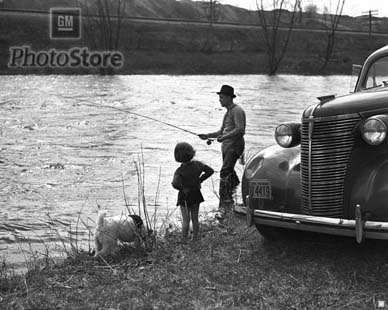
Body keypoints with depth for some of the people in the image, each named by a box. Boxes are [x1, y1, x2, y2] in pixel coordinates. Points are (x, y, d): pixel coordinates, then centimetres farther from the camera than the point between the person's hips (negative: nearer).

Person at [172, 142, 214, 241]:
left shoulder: (180, 171, -23)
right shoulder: (197, 164, -9)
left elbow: (175, 184, -37)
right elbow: (210, 171, 1)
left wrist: (183, 189, -20)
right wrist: (200, 180, 2)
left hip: (185, 196, -4)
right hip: (196, 194, 4)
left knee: (186, 220, 4)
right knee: (195, 218, 15)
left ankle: (184, 240, 11)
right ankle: (195, 238, 25)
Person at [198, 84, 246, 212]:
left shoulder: (237, 111, -10)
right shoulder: (228, 112, 21)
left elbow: (240, 130, -22)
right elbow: (222, 131, 27)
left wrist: (225, 137, -28)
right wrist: (208, 135, 14)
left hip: (234, 145, -10)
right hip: (226, 146, 10)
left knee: (225, 172, -18)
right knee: (229, 173, 12)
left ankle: (224, 203, -21)